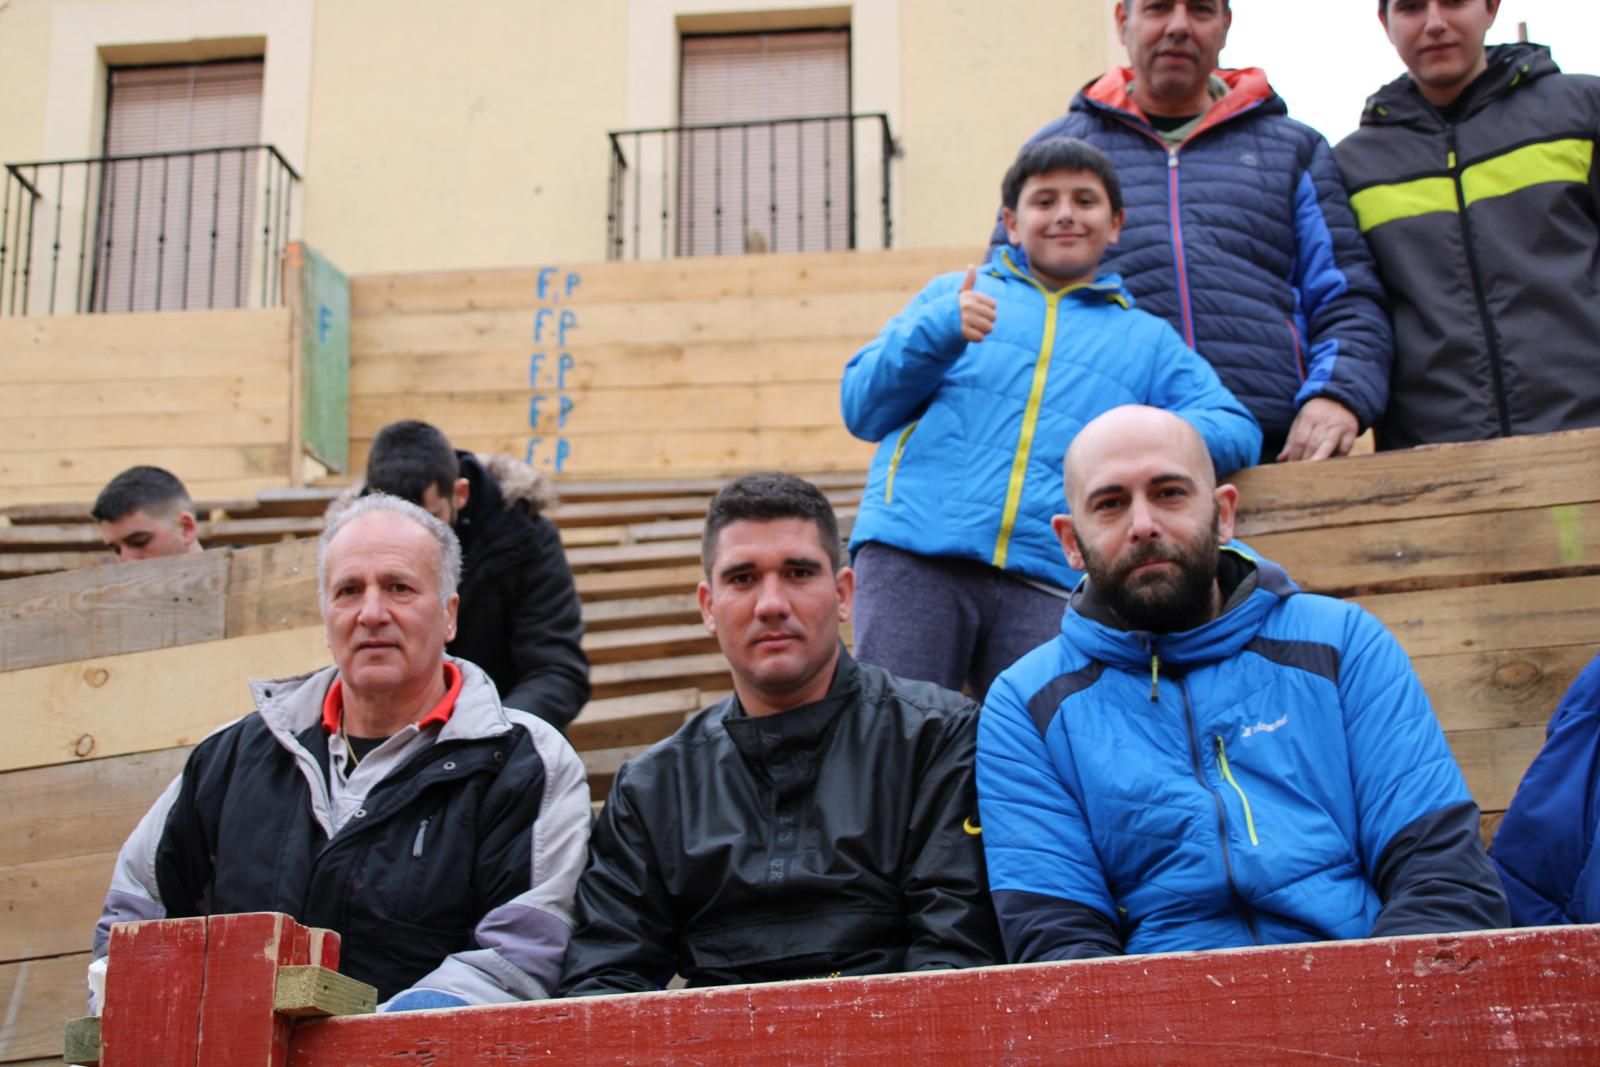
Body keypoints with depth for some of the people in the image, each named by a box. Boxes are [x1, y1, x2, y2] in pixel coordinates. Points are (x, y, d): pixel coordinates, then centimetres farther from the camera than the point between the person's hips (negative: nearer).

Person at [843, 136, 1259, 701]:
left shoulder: (1148, 339, 26)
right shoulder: (952, 294, 24)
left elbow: (1237, 430, 14)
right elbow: (861, 409, 15)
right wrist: (937, 332, -3)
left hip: (1048, 579, 1)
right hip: (912, 553, -1)